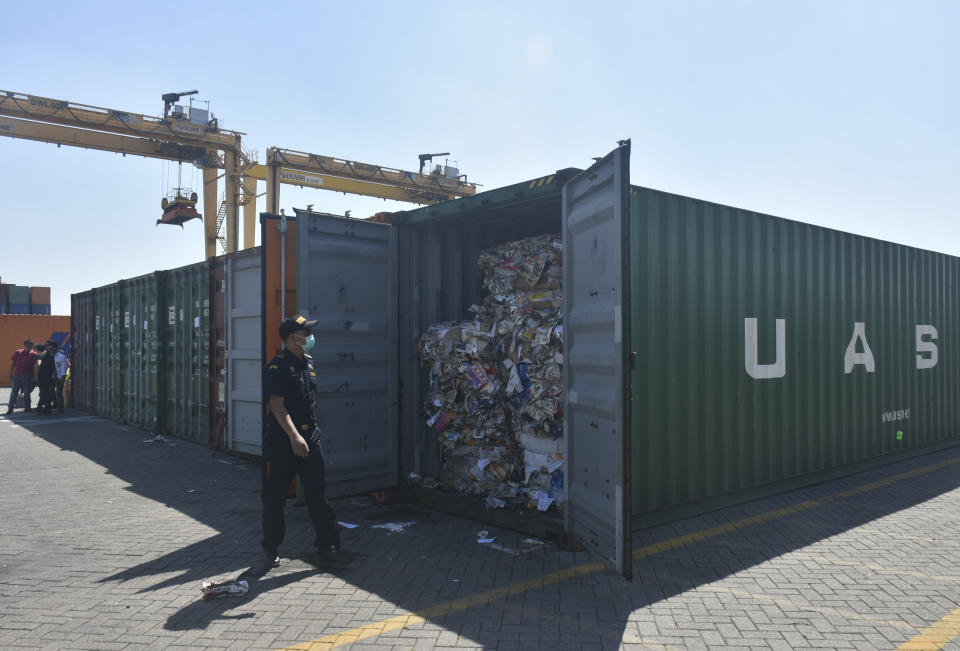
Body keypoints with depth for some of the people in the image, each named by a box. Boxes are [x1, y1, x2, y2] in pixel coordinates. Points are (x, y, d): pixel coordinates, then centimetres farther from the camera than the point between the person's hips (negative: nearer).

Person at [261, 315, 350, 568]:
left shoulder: (309, 363, 11)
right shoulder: (277, 367, -11)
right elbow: (277, 404, -21)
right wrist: (294, 436, -31)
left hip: (310, 436, 6)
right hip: (282, 440, -5)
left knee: (318, 492, 1)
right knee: (275, 496, 8)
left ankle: (327, 547, 5)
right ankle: (271, 547, 25)